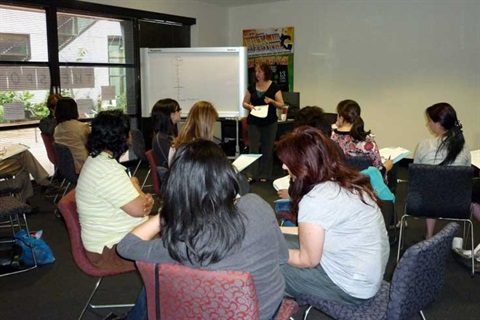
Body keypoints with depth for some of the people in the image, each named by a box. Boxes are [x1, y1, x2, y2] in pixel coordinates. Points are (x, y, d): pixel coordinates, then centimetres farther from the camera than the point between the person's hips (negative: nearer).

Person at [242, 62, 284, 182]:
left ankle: (264, 175, 16)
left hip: (270, 123, -1)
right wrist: (249, 106, -12)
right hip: (254, 122, 2)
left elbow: (281, 105, -3)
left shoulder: (274, 87, -3)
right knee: (253, 148, 0)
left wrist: (272, 101, -22)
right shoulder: (252, 87, 4)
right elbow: (244, 103, 10)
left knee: (267, 149, 6)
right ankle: (252, 174, 7)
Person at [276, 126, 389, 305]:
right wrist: (282, 230, 17)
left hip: (351, 287, -8)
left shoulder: (315, 200, -27)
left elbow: (308, 260, -16)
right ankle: (294, 299, 29)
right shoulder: (345, 181, -1)